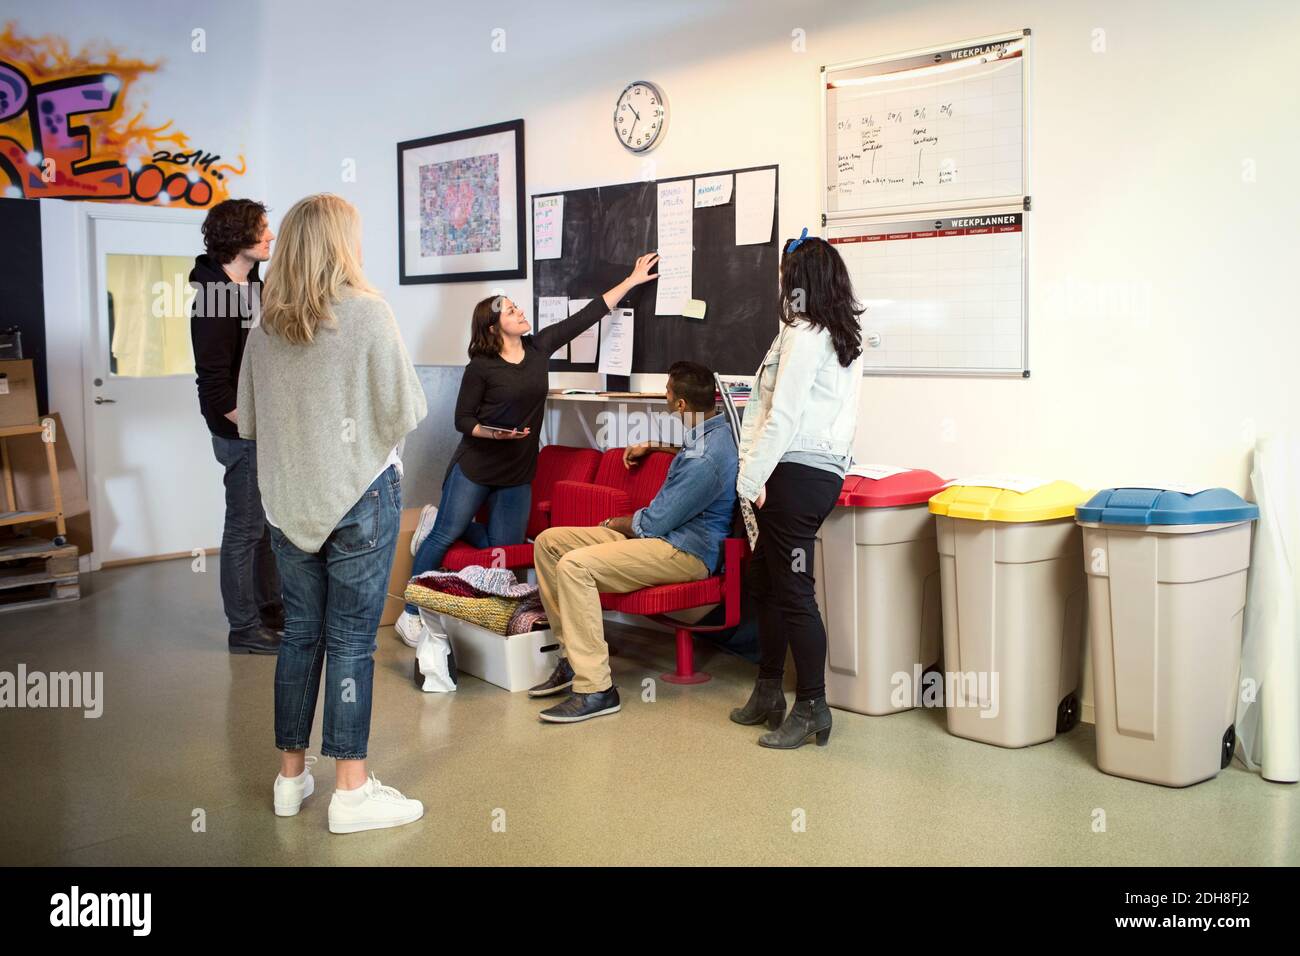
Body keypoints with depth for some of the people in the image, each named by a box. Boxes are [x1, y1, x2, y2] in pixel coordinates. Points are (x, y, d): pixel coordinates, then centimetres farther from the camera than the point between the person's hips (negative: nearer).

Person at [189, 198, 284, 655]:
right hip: (242, 432, -9)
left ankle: (270, 608, 32)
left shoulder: (257, 288, 9)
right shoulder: (215, 300, -18)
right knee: (245, 528, 2)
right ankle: (244, 629, 14)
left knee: (270, 522, 18)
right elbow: (214, 387, -21)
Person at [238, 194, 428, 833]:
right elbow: (406, 411, -11)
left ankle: (291, 776, 25)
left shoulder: (265, 325, 3)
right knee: (352, 640, 1)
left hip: (288, 501, 5)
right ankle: (350, 791, 9)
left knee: (300, 633, 14)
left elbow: (247, 421, 11)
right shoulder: (366, 312, -11)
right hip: (360, 495, -5)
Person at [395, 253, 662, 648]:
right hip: (474, 469, -5)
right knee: (444, 536, -3)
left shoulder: (539, 347, 1)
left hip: (517, 474, 5)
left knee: (504, 547, 6)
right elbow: (463, 419, -6)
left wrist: (632, 280, 6)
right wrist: (494, 433, -25)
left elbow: (587, 315, 4)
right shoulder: (480, 367, -11)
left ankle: (440, 521, 28)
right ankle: (410, 613, 10)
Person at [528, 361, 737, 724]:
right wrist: (650, 446, 29)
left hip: (685, 553, -10)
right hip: (664, 532, 11)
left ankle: (595, 689, -26)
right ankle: (573, 656, 8)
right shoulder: (714, 427, 7)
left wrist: (614, 524, 0)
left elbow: (653, 523, -19)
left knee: (575, 566, -30)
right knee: (549, 541, 4)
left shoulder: (704, 460, -24)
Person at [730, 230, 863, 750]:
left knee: (793, 591, -4)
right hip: (824, 469, 10)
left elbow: (783, 417, -17)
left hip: (796, 472, -10)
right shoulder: (843, 336, 17)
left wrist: (751, 478, -13)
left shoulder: (803, 335, -12)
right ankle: (768, 693, 27)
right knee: (764, 580, 17)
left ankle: (812, 709, 4)